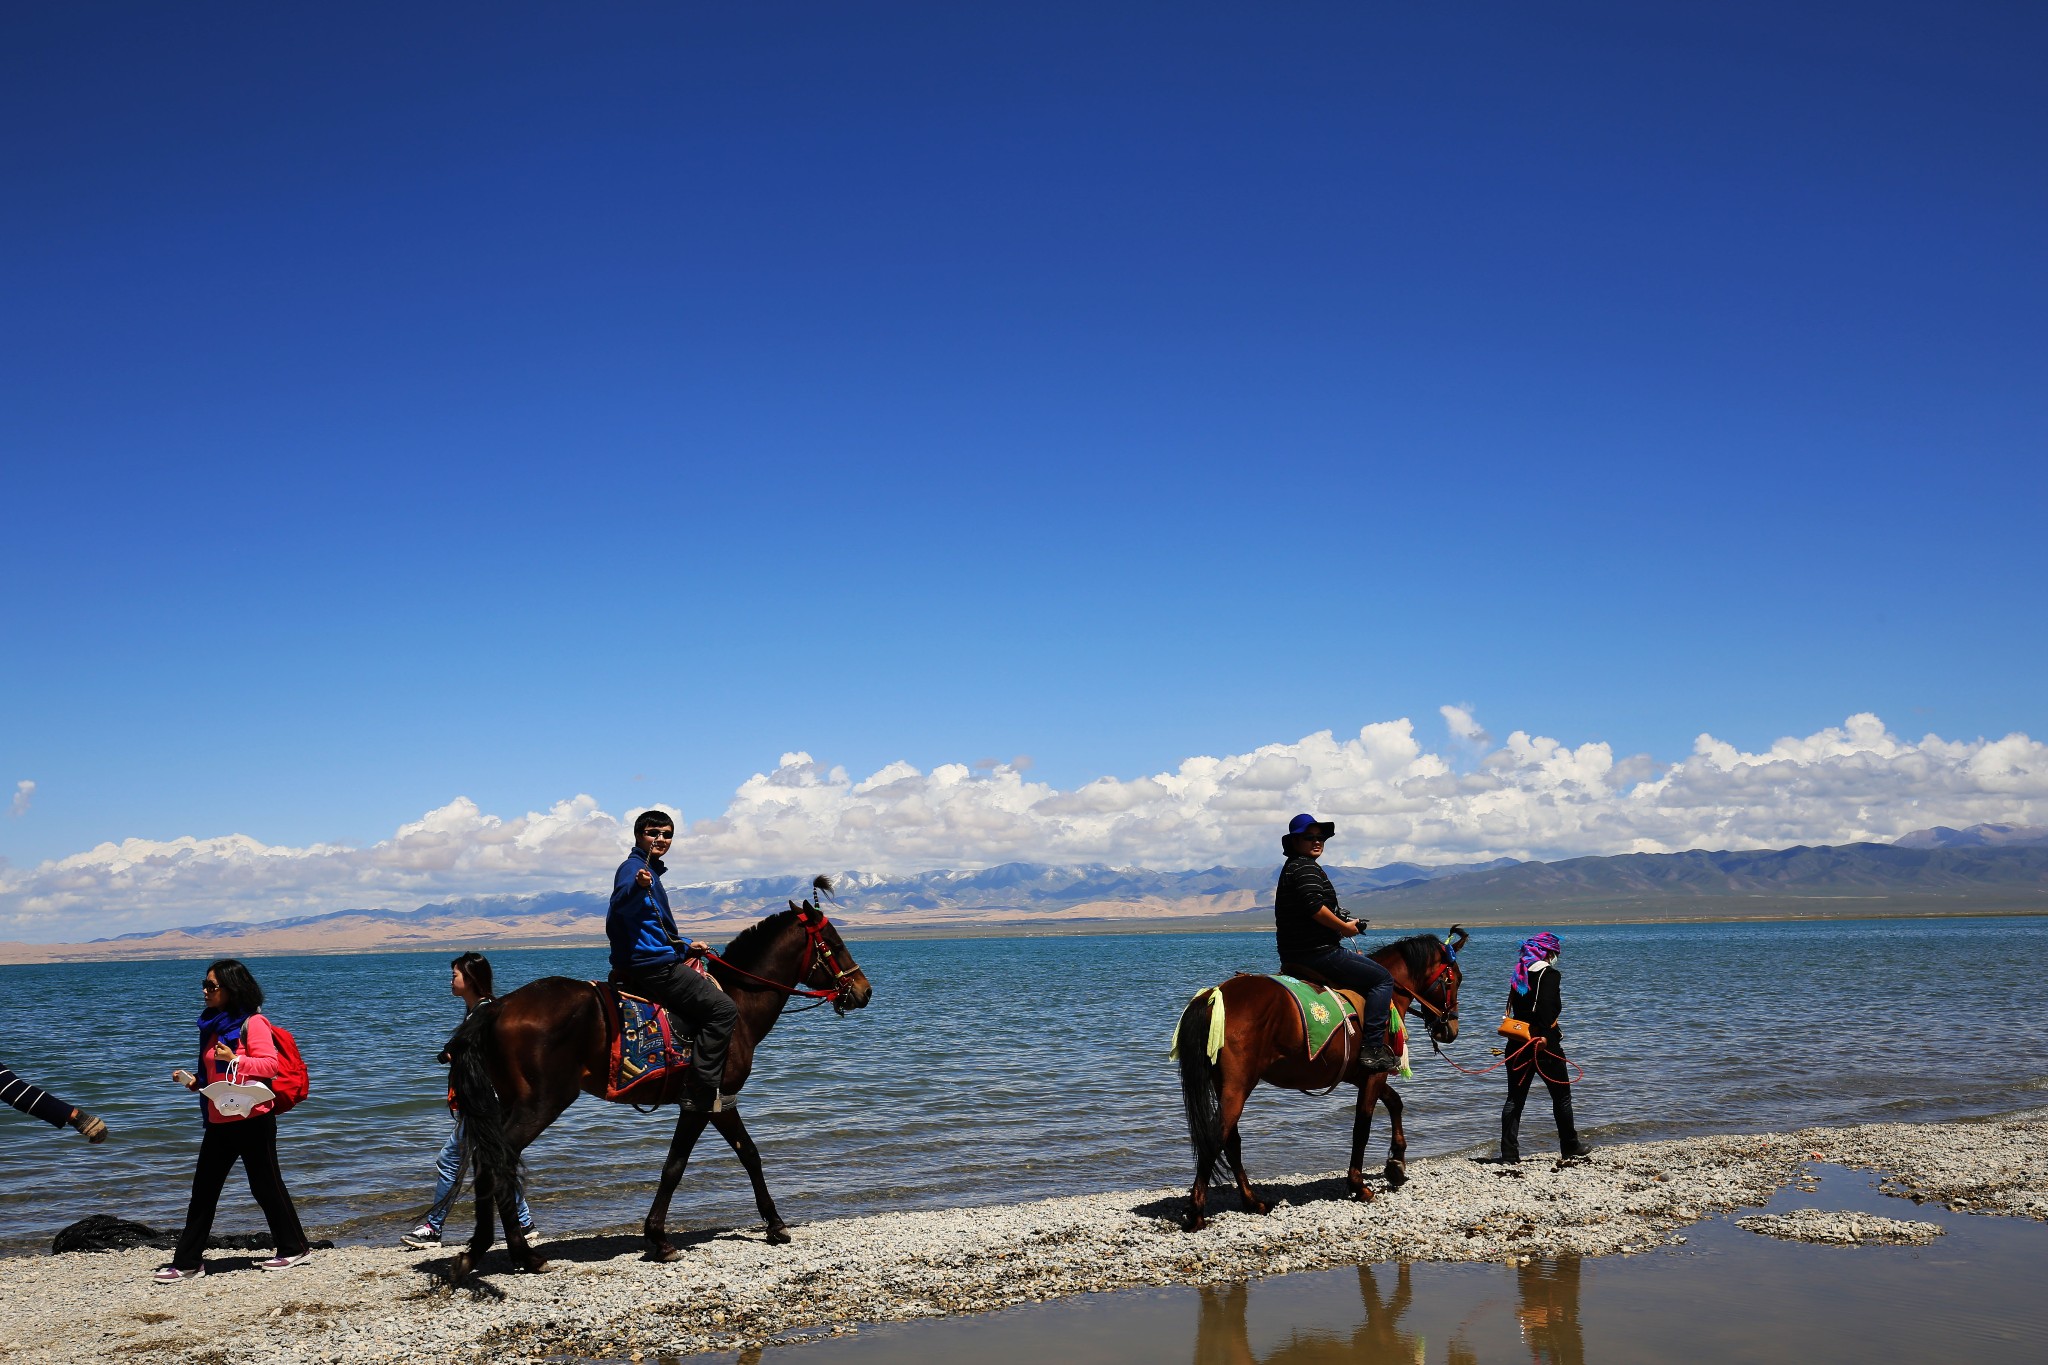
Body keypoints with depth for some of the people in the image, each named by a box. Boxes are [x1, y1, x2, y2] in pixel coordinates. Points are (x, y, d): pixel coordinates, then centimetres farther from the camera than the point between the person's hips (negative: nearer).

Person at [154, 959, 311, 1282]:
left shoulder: (252, 1023, -11)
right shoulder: (213, 1025, 15)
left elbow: (271, 1064, -18)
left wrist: (234, 1059, -26)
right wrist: (193, 1081, 8)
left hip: (252, 1120, -8)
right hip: (219, 1121, 8)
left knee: (265, 1186, 2)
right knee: (203, 1189, 7)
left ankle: (293, 1248, 15)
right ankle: (188, 1261, 12)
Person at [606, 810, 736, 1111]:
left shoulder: (651, 872, 22)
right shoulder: (633, 867, -9)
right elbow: (620, 905, -32)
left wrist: (685, 947, 34)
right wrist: (637, 886, -51)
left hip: (650, 963, 11)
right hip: (652, 966, -11)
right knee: (723, 1009, -13)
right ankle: (701, 1092, -17)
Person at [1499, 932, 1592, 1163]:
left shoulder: (1519, 975, 12)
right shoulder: (1548, 974, -8)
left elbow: (1514, 1006, 13)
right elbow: (1546, 1005, -24)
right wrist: (1544, 1034, -28)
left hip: (1517, 1043, 6)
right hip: (1544, 1044, -6)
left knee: (1515, 1097, 5)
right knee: (1561, 1095, 13)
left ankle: (1509, 1153, 0)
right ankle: (1569, 1146, 25)